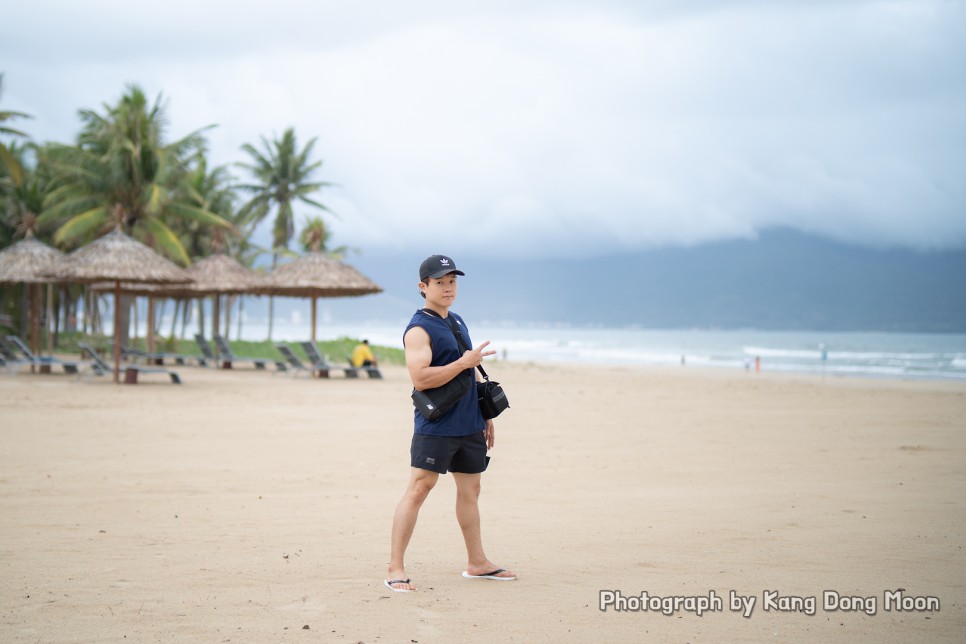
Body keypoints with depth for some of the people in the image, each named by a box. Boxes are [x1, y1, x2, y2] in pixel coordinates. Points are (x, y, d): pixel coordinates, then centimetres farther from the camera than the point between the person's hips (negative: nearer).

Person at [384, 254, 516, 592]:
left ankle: (477, 562, 26)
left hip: (468, 425, 9)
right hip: (435, 425, -9)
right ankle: (395, 569, -12)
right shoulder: (418, 329, -12)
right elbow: (420, 378, -24)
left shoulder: (457, 321, 16)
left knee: (470, 489, 15)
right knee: (418, 488, -12)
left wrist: (484, 415, 23)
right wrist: (464, 362, -22)